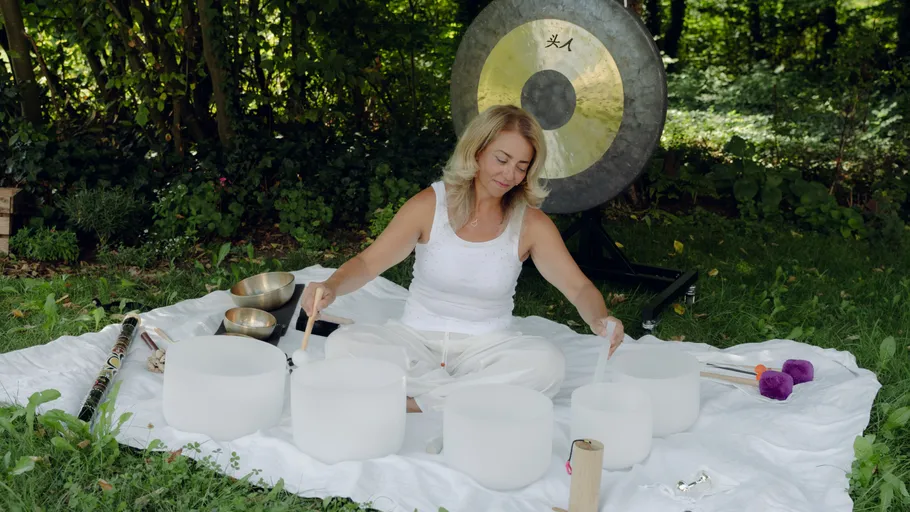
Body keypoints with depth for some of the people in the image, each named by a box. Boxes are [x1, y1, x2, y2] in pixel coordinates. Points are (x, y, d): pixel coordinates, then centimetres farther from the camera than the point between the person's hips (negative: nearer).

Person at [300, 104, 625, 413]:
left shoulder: (531, 224, -3)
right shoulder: (430, 205, -5)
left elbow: (579, 287, -6)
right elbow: (368, 262, -8)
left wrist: (599, 320, -30)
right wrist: (331, 287, -30)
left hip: (486, 346, 1)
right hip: (417, 338, 0)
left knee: (549, 363, -31)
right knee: (341, 344, -27)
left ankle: (416, 402, -22)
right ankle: (465, 395, -20)